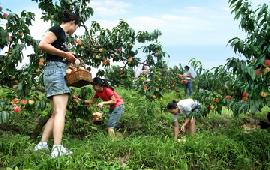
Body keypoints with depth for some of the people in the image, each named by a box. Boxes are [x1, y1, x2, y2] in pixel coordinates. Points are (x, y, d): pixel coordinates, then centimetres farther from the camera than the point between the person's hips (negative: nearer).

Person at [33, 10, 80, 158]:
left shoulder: (62, 34, 24)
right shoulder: (57, 29, -3)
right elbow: (42, 45, -18)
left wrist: (69, 59, 15)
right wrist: (64, 54, -13)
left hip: (58, 71, 10)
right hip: (55, 69, -10)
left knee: (55, 113, 8)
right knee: (60, 111, -17)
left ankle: (42, 144, 7)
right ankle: (57, 149, -23)